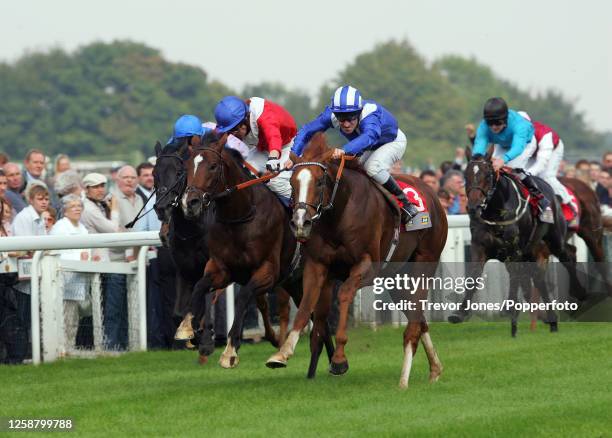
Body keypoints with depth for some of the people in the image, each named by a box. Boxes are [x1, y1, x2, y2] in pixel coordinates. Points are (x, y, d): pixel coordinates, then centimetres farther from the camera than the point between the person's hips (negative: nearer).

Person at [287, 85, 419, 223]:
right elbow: (306, 131, -21)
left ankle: (405, 202, -16)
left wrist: (345, 150, -83)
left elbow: (370, 136, -66)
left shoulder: (369, 115, -45)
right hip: (368, 149, 6)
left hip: (393, 142, -6)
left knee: (373, 168, -31)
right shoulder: (331, 114, -28)